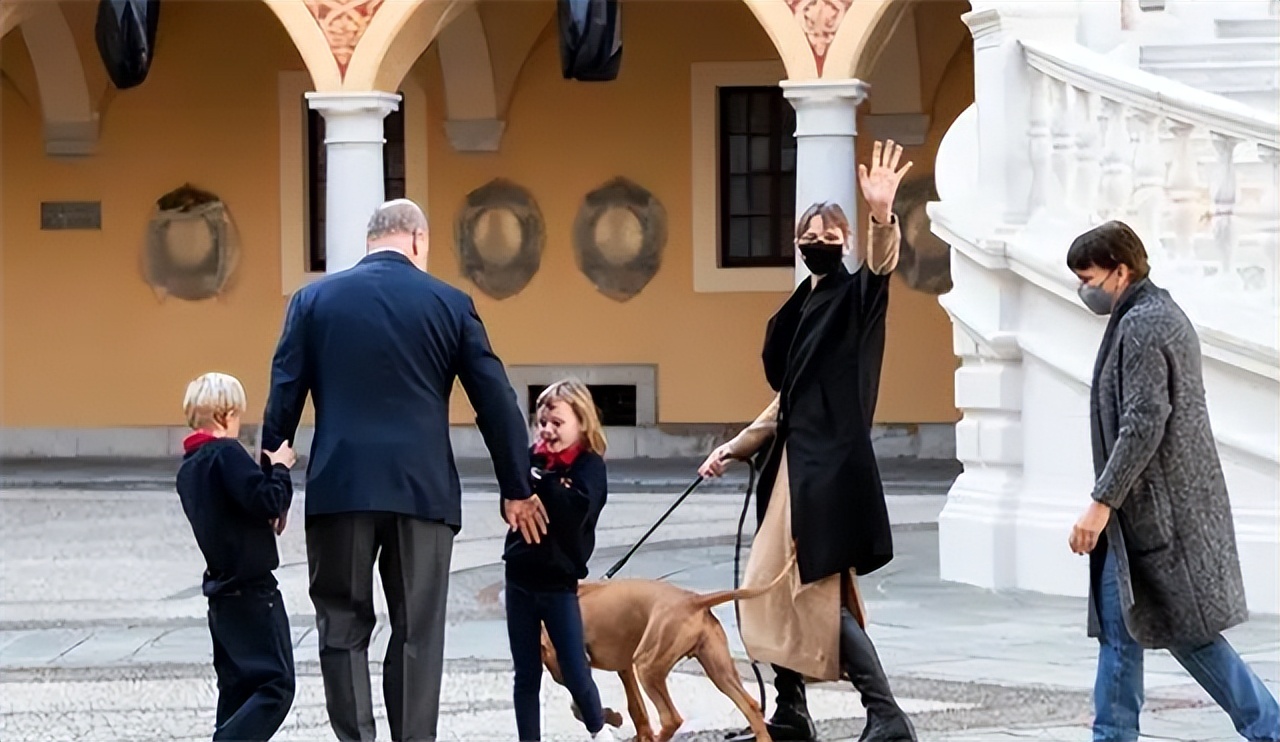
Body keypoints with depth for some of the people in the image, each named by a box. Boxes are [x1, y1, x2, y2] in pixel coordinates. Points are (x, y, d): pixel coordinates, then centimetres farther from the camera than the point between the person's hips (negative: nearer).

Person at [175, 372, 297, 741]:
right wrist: (279, 468, -8)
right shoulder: (227, 453, -15)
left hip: (222, 592, 9)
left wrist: (268, 519, 13)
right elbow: (266, 501, -23)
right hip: (251, 589, -9)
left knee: (239, 687, 14)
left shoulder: (188, 468, 13)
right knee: (276, 685, -9)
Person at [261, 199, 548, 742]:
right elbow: (496, 402, 4)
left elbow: (283, 399, 3)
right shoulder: (450, 304, 3)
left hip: (339, 488, 0)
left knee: (343, 627, 6)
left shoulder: (314, 300, 4)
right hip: (422, 491, 0)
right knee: (417, 634, 5)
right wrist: (517, 491, 12)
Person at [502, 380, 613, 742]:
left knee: (575, 674, 1)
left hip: (559, 583, -4)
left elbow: (574, 512, -24)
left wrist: (542, 481, -20)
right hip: (520, 578, 4)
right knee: (526, 675, 8)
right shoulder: (532, 458, 4)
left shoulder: (589, 466, -9)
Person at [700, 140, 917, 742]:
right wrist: (734, 448, 23)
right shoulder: (800, 310, 17)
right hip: (794, 464, 9)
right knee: (774, 587, 12)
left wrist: (882, 215, -50)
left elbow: (881, 267, -31)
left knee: (823, 594, -13)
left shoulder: (855, 297, -6)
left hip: (831, 466, -9)